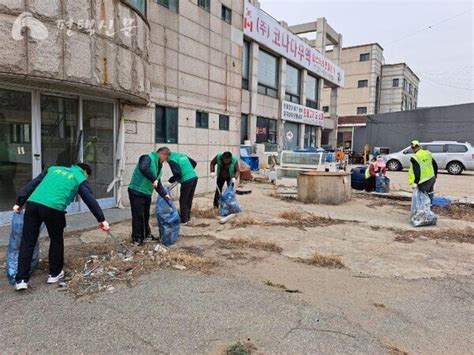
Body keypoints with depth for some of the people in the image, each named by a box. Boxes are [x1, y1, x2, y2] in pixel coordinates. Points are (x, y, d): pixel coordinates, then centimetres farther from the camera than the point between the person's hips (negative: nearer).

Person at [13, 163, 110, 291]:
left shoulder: (54, 169, 30)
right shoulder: (80, 178, 16)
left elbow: (31, 184, 23)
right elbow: (90, 200, 8)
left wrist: (19, 203, 23)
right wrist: (101, 220, 7)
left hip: (32, 203, 4)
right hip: (53, 208, -4)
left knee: (27, 241, 12)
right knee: (56, 240, 17)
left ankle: (21, 279, 11)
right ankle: (54, 274, 27)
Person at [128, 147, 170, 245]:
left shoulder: (159, 165, 16)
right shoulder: (148, 158, -13)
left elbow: (158, 183, 18)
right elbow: (143, 168, -35)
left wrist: (164, 194, 9)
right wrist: (153, 179, -30)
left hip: (147, 193, 9)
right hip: (136, 192, -9)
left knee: (146, 215, 18)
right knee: (138, 216, -2)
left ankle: (146, 234, 32)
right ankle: (136, 238, 9)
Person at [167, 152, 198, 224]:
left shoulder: (172, 160, -7)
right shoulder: (182, 155, 18)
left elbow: (177, 173, -16)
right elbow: (194, 163, 20)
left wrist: (171, 180, 0)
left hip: (187, 180, -8)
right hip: (194, 177, 8)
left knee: (183, 200, 6)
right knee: (189, 199, 17)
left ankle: (184, 219, 13)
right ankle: (188, 217, 27)